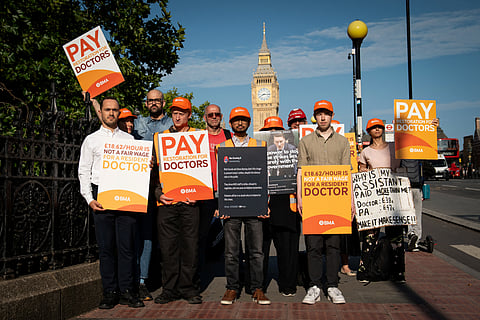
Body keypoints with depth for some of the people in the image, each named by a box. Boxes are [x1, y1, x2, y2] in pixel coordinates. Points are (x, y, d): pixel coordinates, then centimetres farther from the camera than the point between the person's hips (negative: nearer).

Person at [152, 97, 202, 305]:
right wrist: (158, 193, -3)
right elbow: (153, 169, 11)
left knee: (190, 246, 2)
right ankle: (170, 289, 15)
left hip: (190, 201, -1)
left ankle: (188, 288, 14)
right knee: (167, 247, 4)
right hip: (166, 201, 1)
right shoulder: (159, 137, 13)